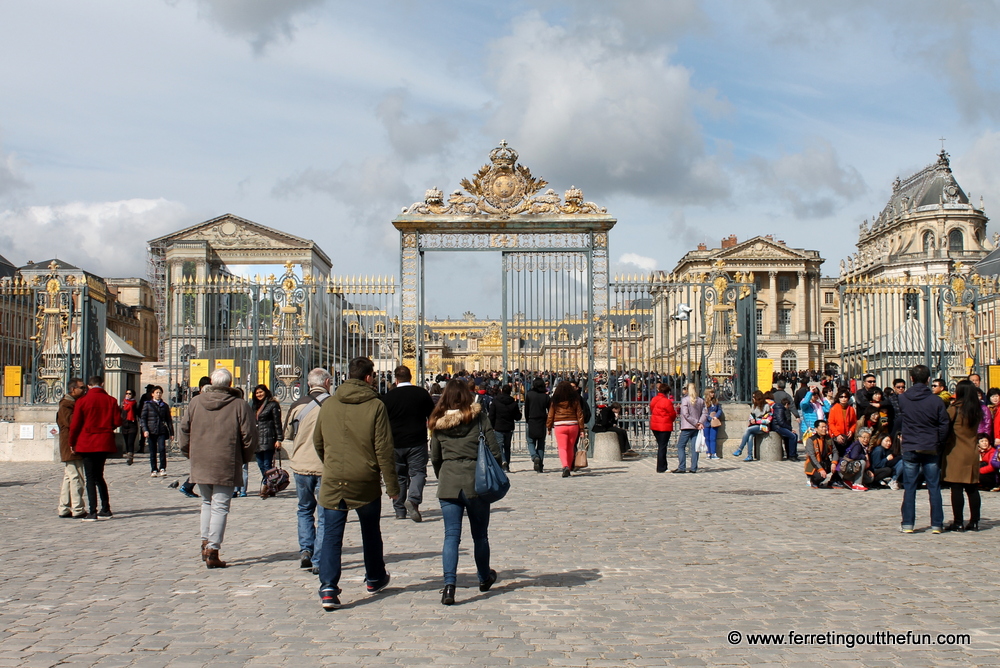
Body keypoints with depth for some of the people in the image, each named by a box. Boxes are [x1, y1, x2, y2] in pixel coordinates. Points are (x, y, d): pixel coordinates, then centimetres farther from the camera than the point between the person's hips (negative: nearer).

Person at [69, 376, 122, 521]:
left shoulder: (82, 401, -6)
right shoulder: (111, 400, 0)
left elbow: (75, 424, -6)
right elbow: (117, 422, -1)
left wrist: (72, 442, 7)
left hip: (87, 444, -3)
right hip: (105, 443, 3)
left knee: (91, 478, 0)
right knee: (99, 476, 17)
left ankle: (93, 512, -7)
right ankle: (106, 509, 17)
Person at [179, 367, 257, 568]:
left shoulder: (195, 402, 4)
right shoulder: (239, 405, -6)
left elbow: (184, 429, 9)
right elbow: (249, 435, -6)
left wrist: (188, 452, 22)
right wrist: (245, 458, 9)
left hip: (200, 463, 4)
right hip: (226, 464, -4)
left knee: (207, 502, 21)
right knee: (220, 507, 0)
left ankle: (205, 544, 17)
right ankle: (212, 552, -4)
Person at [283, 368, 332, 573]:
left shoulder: (298, 405, 1)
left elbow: (287, 437, 8)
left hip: (302, 466, 2)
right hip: (326, 468, -2)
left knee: (305, 509, 21)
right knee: (324, 514, 5)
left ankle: (305, 550, 9)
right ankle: (318, 561, 3)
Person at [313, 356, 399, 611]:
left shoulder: (328, 404, 2)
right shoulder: (375, 406, -9)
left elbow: (318, 442, 13)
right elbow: (384, 449, -10)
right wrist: (392, 484, -3)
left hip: (333, 482, 1)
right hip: (366, 482, -1)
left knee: (332, 534, 2)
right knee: (370, 532, 18)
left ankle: (328, 587, -11)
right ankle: (374, 579, 34)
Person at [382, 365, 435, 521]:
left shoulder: (388, 397, -1)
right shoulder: (422, 393, -2)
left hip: (395, 443, 1)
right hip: (417, 442, -1)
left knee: (399, 475, 10)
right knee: (418, 471, 2)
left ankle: (400, 510, 10)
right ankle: (413, 499, -23)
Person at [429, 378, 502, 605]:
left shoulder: (438, 424, 4)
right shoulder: (479, 419, -3)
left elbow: (435, 458, 13)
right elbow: (494, 452, -4)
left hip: (448, 484, 1)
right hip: (476, 482, -1)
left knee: (451, 535, 1)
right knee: (480, 534, 16)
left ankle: (449, 584, -14)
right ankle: (484, 578, 34)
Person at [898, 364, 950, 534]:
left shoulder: (902, 399, -3)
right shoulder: (936, 401, -6)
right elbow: (944, 425, -5)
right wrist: (938, 442, 5)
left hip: (910, 449, 0)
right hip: (931, 449, 0)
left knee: (909, 488, 5)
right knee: (934, 488, 6)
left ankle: (907, 524, 4)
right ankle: (936, 524, 8)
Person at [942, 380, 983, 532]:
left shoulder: (955, 408, -9)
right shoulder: (977, 410, 8)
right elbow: (977, 430, 15)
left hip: (956, 453, -6)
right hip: (973, 453, 6)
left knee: (956, 488, -4)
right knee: (972, 489, 9)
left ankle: (958, 522, -4)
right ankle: (974, 521, 11)